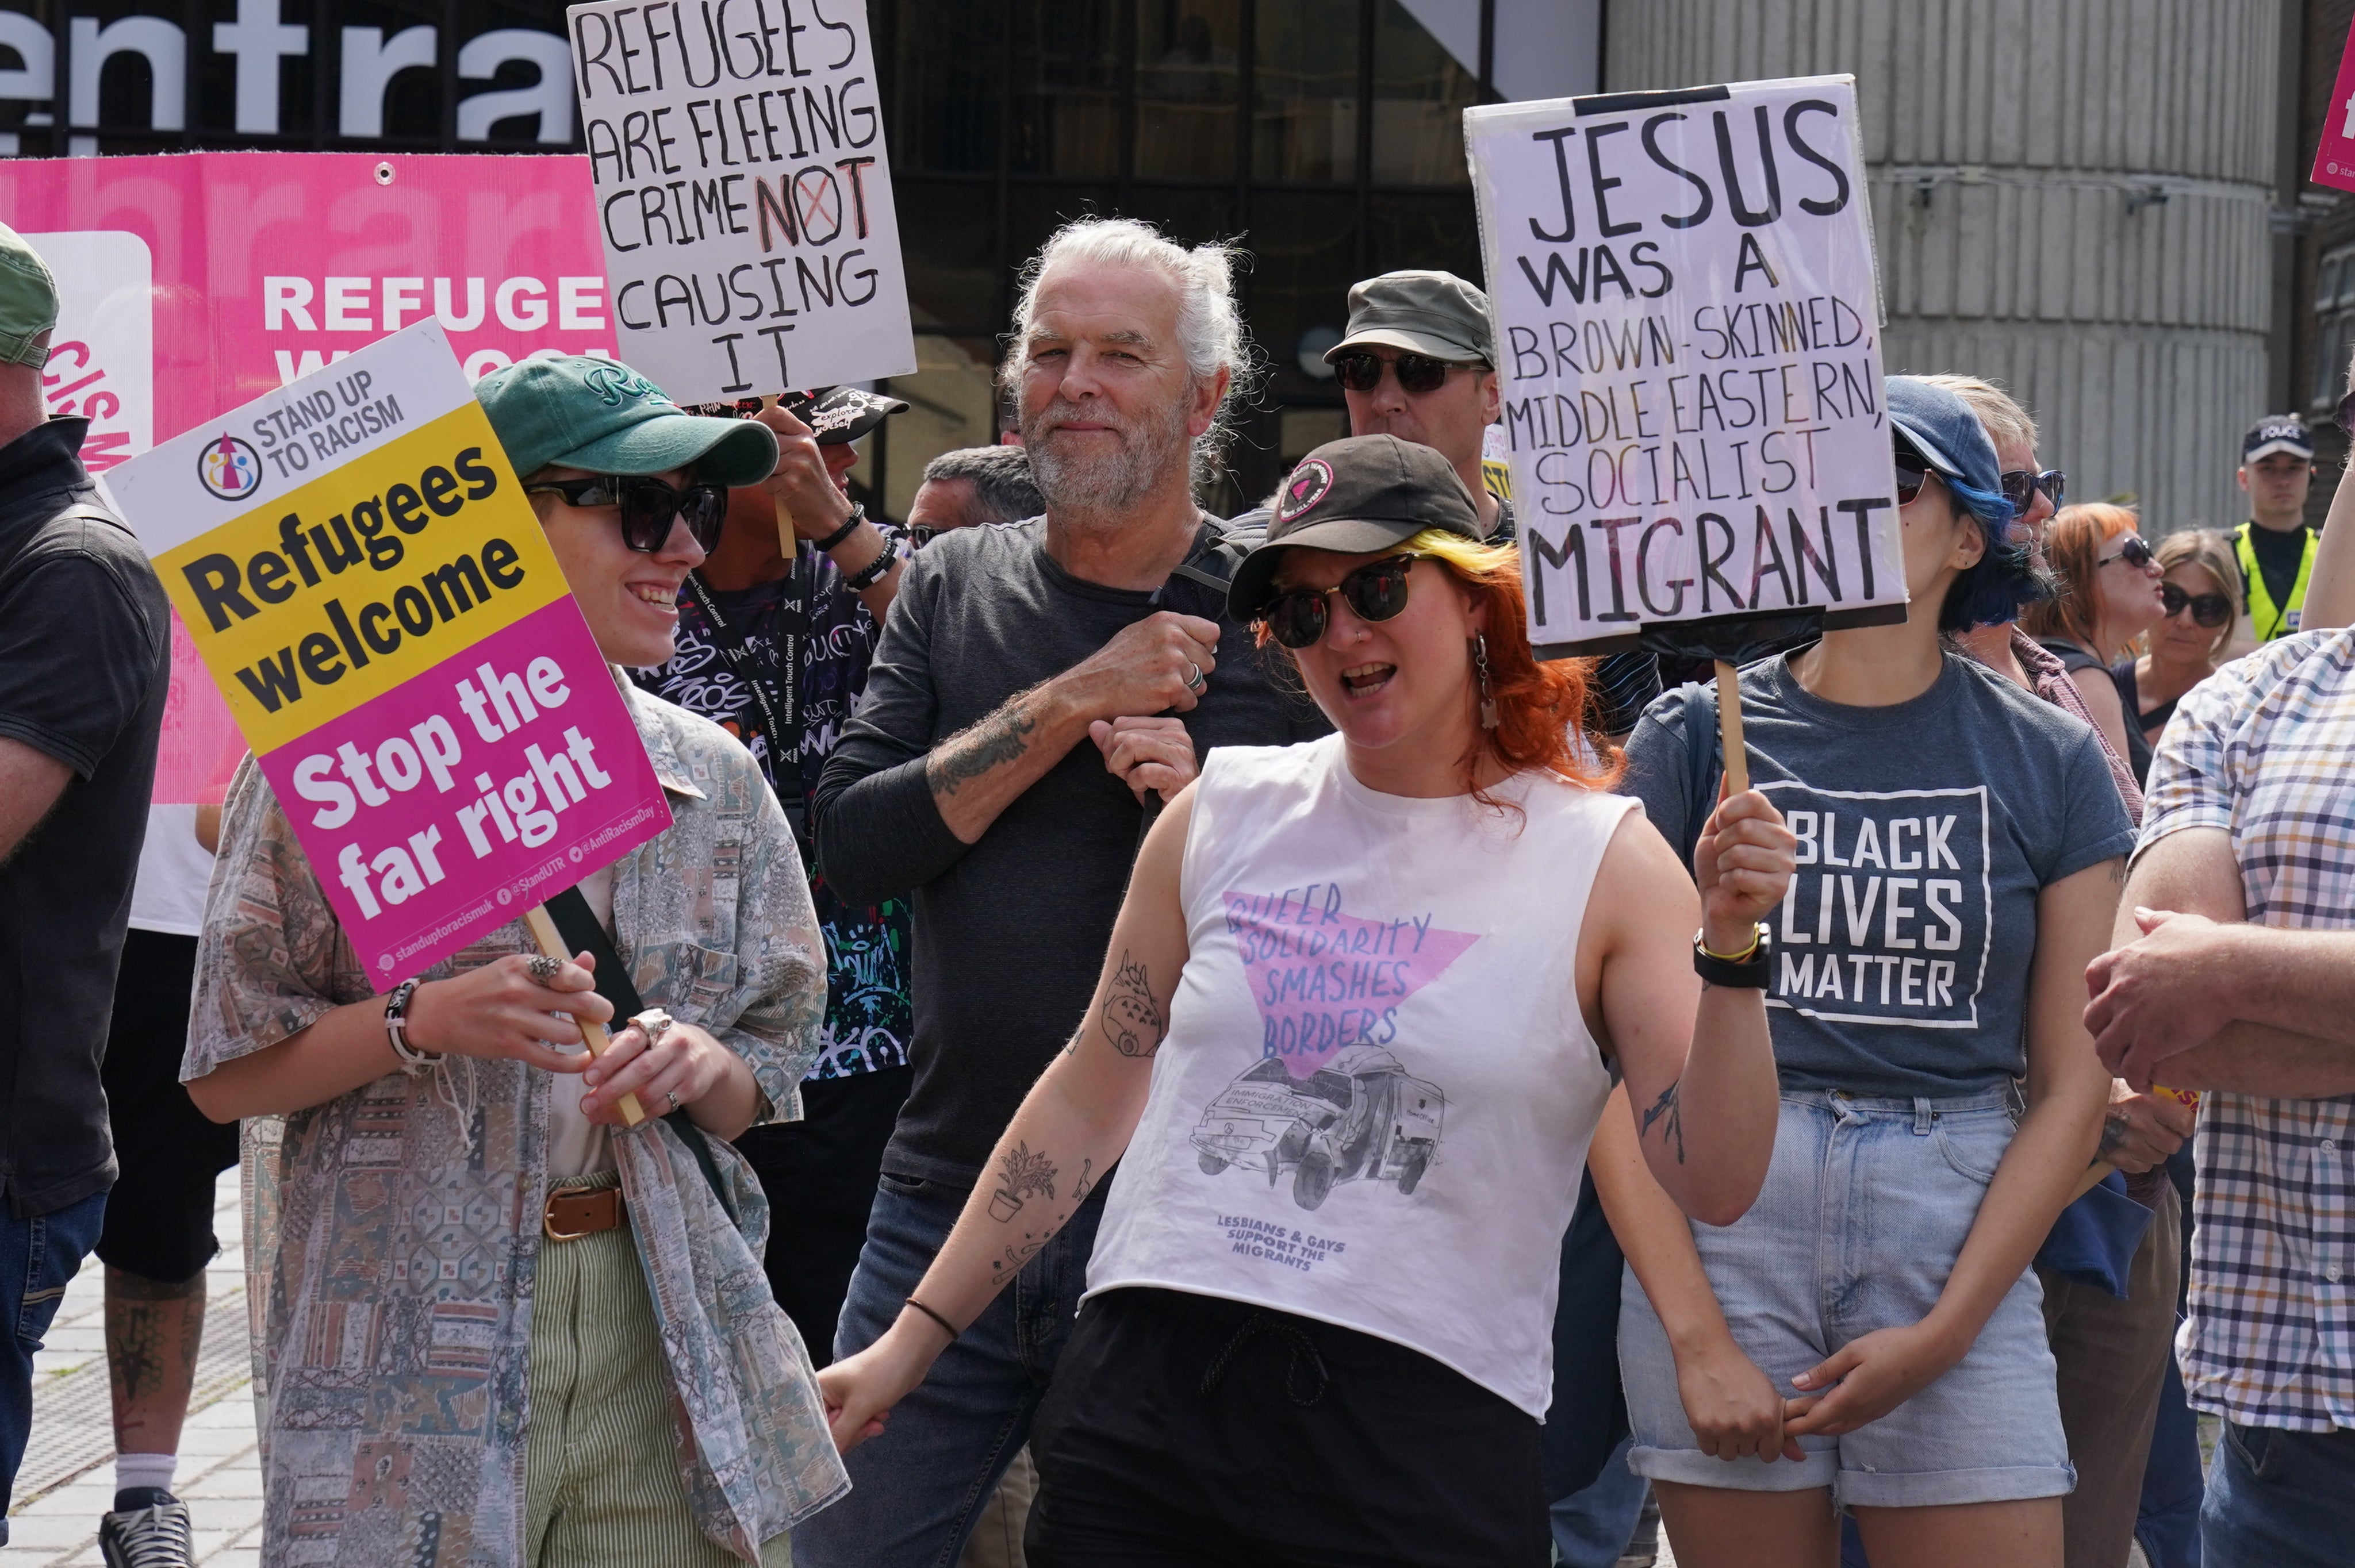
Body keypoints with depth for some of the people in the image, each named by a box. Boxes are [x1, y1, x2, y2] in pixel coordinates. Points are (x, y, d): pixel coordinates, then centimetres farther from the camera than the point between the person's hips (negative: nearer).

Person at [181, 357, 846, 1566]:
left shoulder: (715, 778, 8)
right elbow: (226, 1073, -3)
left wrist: (702, 1068, -9)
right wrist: (425, 1025, -18)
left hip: (663, 1342, 4)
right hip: (408, 1356, -4)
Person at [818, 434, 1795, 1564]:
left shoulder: (1606, 863, 1)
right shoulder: (1225, 814, 9)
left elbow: (1714, 1187, -5)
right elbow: (1091, 1093, 15)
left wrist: (1729, 951, -19)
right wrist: (913, 1338, 15)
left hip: (1423, 1441, -2)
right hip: (1145, 1396, 3)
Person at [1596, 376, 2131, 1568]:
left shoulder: (2047, 762, 7)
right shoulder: (1695, 738, 4)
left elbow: (2070, 1088, 5)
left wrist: (1942, 1333, -5)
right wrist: (1696, 1337, -8)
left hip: (1958, 1246, 1)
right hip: (1718, 1233, 0)